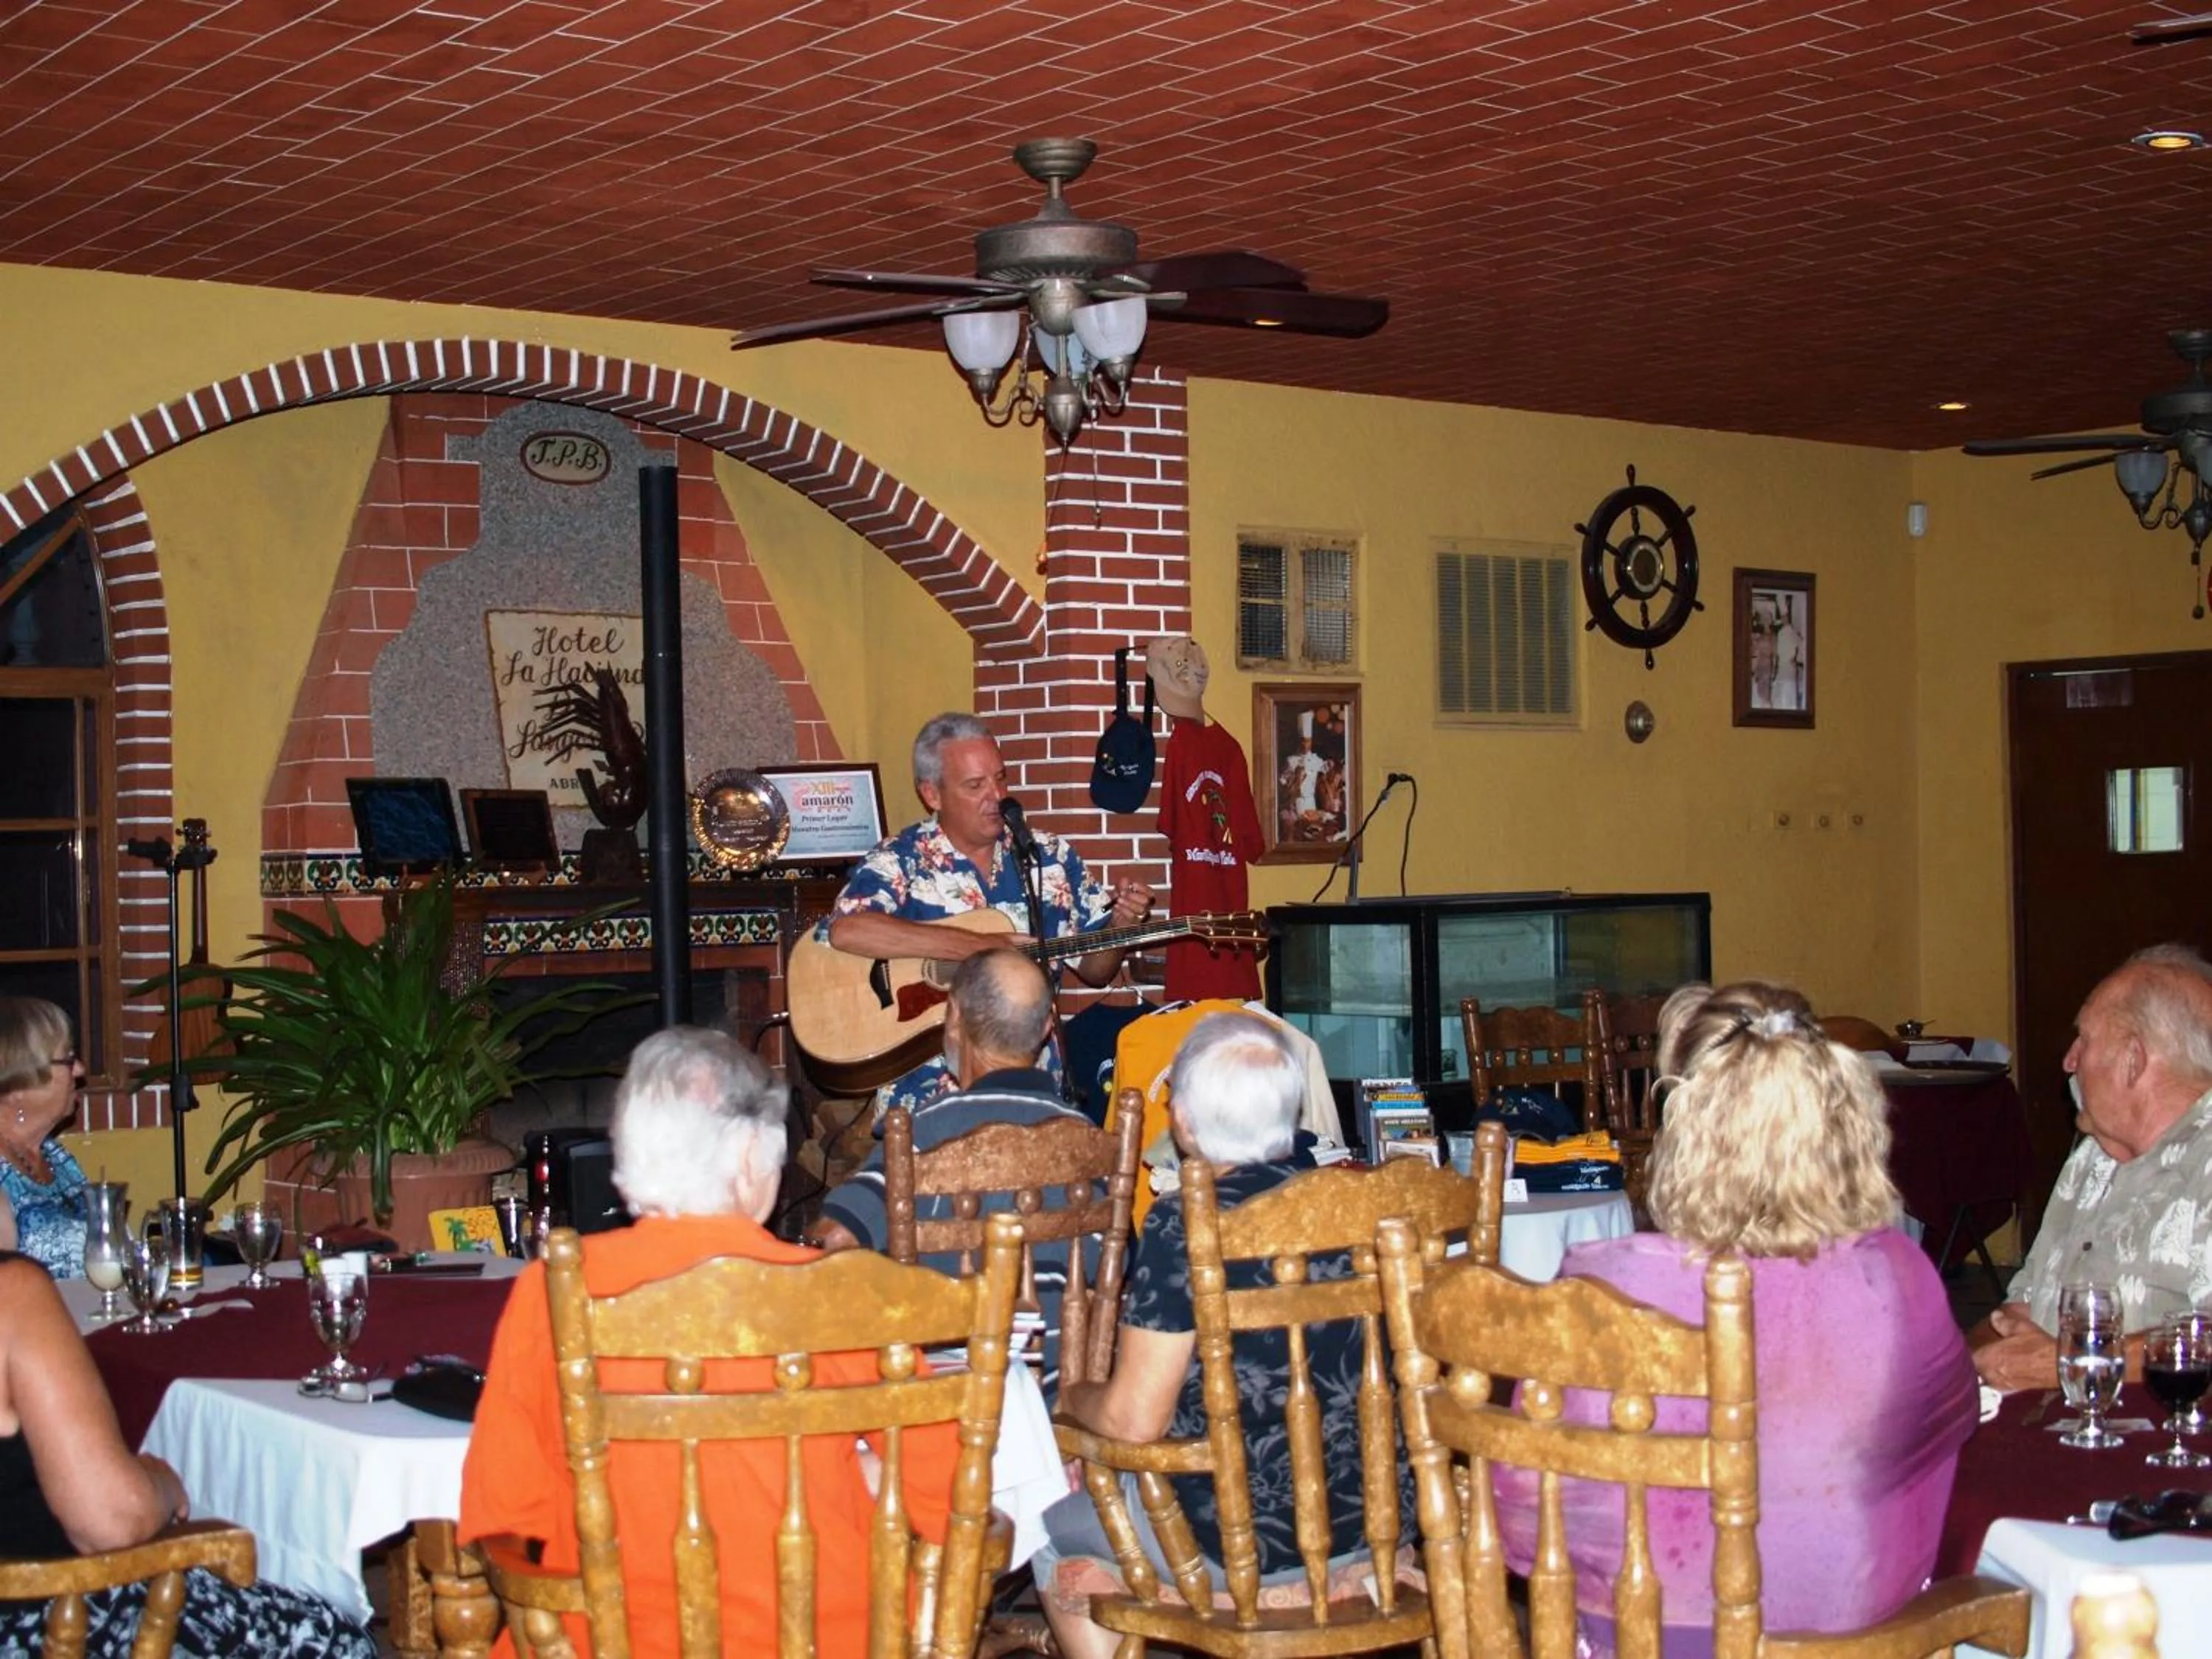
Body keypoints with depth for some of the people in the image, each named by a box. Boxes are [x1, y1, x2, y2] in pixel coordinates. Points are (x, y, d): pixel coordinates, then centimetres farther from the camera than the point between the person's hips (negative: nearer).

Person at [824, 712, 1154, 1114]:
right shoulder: (900, 860, -1)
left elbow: (1094, 970, 18)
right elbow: (843, 931, -21)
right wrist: (973, 945, -22)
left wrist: (1121, 924, -4)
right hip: (928, 1086, -3)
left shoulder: (1050, 856, 12)